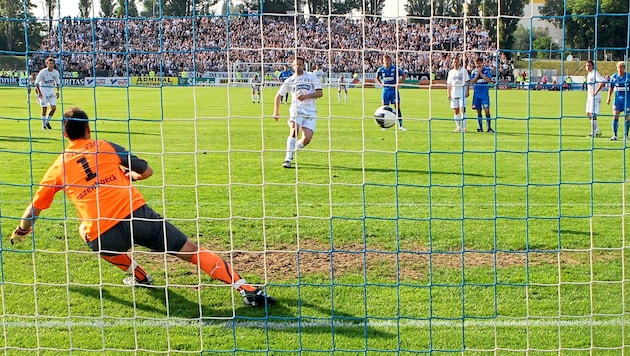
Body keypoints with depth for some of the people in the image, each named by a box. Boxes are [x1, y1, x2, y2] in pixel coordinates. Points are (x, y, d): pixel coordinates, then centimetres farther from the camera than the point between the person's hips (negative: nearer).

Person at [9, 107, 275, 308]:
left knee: (86, 228, 35)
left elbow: (34, 209, 24)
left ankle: (138, 276, 28)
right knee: (193, 251, 3)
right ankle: (246, 289, -9)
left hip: (104, 238, 0)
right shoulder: (104, 147, 14)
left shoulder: (57, 168, 15)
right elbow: (146, 171, 18)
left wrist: (21, 231, 44)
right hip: (138, 215, 0)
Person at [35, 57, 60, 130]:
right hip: (43, 90, -4)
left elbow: (57, 83, 15)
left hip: (51, 90, 4)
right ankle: (44, 125, 10)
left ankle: (47, 122, 14)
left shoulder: (56, 72, 0)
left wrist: (58, 91, 7)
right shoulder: (42, 72, -13)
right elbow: (36, 83, -10)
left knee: (54, 108, -6)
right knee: (44, 108, -2)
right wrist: (39, 92, -18)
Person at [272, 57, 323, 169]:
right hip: (296, 109, 0)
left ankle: (292, 151, 17)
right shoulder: (290, 81, 9)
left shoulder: (311, 77, 5)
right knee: (294, 131, -27)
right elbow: (279, 95, 20)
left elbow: (320, 93, -2)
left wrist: (306, 96, -16)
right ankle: (288, 159, -24)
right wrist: (276, 111, 19)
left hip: (310, 112, 0)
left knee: (307, 139, -11)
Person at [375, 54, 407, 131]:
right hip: (386, 89, 2)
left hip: (394, 89, -2)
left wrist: (399, 83, -9)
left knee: (397, 107, -5)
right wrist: (381, 83, 0)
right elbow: (377, 78, 18)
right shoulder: (380, 70, 0)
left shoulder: (395, 69, -7)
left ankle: (400, 125, -1)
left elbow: (404, 76, 2)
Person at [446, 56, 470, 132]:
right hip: (454, 94, 4)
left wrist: (467, 91, -8)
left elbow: (467, 82, 0)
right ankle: (458, 127, 11)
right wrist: (448, 94, 6)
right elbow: (448, 84, 14)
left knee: (462, 109, -10)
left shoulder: (463, 70, 1)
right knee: (456, 111, 5)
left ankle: (463, 126, -8)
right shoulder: (450, 72, 12)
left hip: (462, 93, -4)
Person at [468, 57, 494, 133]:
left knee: (487, 110, -10)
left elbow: (489, 80, -13)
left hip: (485, 94, -3)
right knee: (478, 111, 5)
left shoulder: (487, 70, 0)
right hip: (477, 94, 3)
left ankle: (489, 128, -7)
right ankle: (480, 128, 11)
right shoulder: (474, 71, 8)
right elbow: (471, 82, -2)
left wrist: (480, 73, -12)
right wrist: (477, 74, -9)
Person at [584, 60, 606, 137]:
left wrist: (596, 92, -24)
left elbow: (602, 82, -26)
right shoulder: (588, 74, 16)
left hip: (595, 97, -10)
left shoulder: (595, 73, -13)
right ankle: (597, 131, 21)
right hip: (589, 97, 10)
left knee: (593, 114, -11)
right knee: (588, 114, 12)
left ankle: (594, 132, -7)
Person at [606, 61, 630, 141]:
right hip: (617, 99, 2)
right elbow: (611, 88, 12)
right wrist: (609, 98, 7)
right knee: (615, 116, -7)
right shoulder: (613, 77, 3)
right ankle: (614, 135, -4)